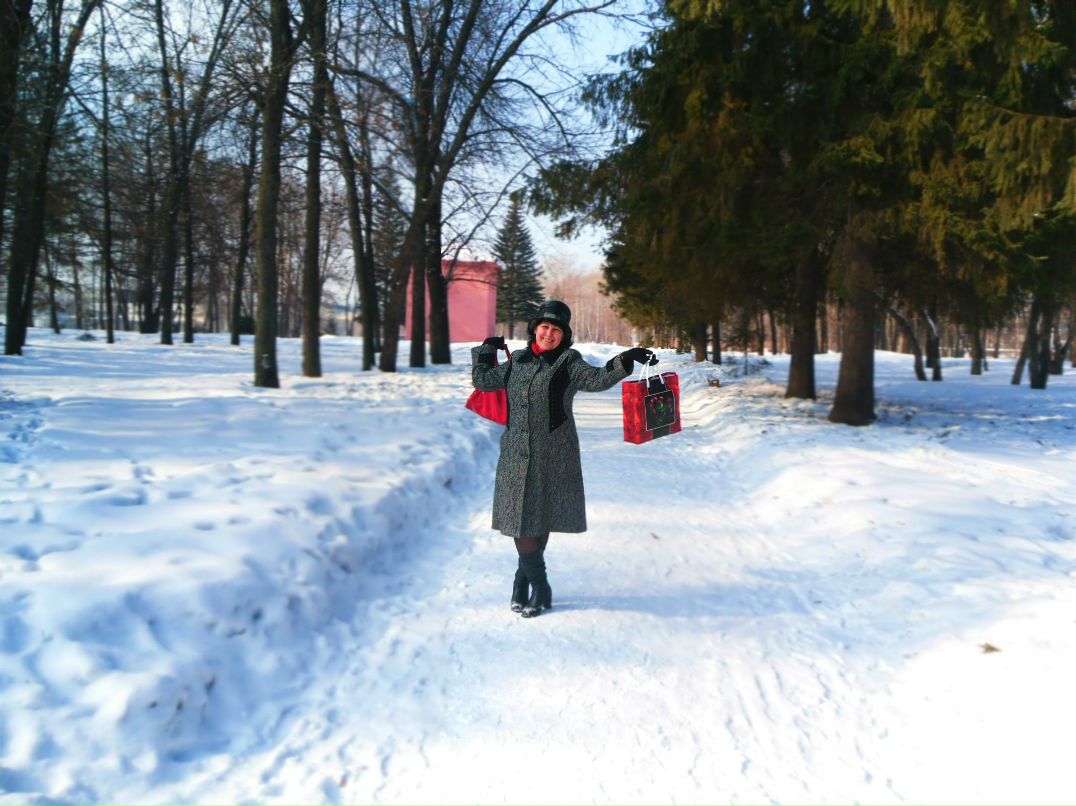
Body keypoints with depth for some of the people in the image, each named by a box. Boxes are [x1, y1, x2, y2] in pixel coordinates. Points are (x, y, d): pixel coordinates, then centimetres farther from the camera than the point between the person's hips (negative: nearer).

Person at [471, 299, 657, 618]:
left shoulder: (569, 362, 0)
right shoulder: (517, 360, 12)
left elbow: (596, 379, -17)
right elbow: (482, 379, 24)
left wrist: (626, 360, -29)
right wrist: (486, 350, 26)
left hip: (553, 456, -3)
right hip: (517, 454, 3)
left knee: (541, 517, 3)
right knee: (520, 519, 1)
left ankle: (525, 581, 20)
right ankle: (539, 588, 14)